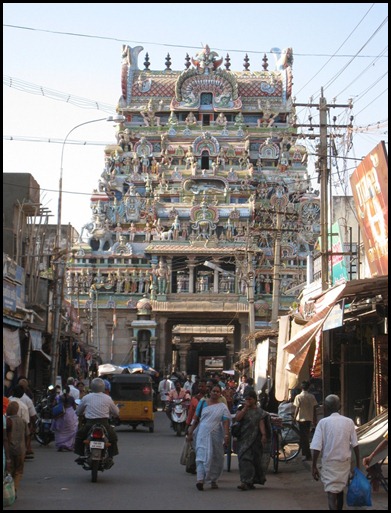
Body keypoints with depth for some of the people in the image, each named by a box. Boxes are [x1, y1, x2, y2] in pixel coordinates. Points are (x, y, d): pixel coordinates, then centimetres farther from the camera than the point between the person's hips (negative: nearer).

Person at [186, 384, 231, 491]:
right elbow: (196, 419, 11)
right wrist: (190, 432, 8)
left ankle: (213, 480, 22)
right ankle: (200, 479, -21)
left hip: (216, 435, 1)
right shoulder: (203, 403, 8)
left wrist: (226, 435, -20)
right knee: (202, 456, -12)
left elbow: (226, 422, -6)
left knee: (216, 458, 7)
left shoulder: (223, 407, 6)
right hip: (202, 434, -1)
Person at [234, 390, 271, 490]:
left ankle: (247, 482, 10)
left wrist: (264, 435, -16)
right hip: (244, 439, 0)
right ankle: (247, 481, -9)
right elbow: (237, 418, -8)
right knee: (244, 459, -8)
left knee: (255, 459, 1)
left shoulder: (260, 412, 6)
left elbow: (261, 424, -2)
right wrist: (245, 408, -8)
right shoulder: (242, 409, 9)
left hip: (255, 439, 0)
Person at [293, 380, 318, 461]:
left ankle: (308, 455, -3)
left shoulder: (298, 397, -11)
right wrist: (315, 420, 12)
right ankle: (305, 454, 23)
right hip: (309, 418, 4)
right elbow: (314, 409, 4)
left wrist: (294, 418, -4)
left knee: (303, 437, 0)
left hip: (301, 419, -4)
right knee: (306, 437, 16)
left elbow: (297, 409, -13)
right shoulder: (312, 396, 1)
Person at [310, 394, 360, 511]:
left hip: (329, 463, -4)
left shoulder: (323, 422, -8)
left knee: (331, 493, -5)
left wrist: (314, 467, -6)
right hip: (345, 462, 4)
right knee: (340, 489, 23)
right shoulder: (349, 422, -1)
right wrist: (358, 464, 8)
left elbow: (316, 448, -12)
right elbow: (355, 445, -1)